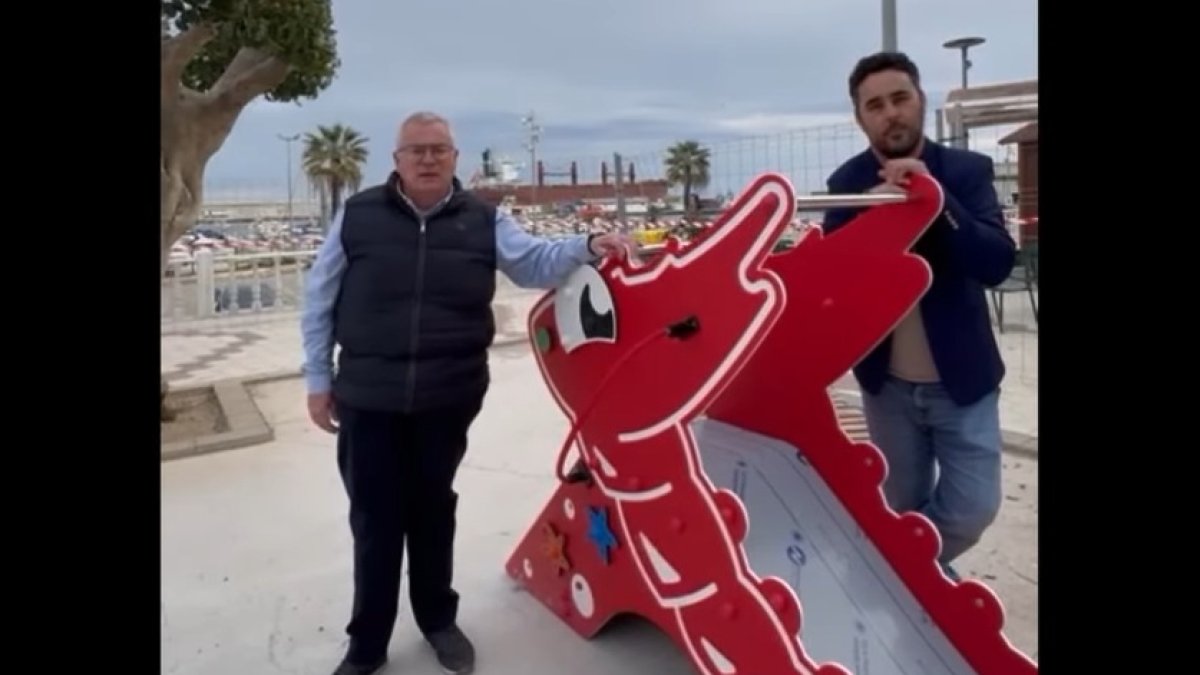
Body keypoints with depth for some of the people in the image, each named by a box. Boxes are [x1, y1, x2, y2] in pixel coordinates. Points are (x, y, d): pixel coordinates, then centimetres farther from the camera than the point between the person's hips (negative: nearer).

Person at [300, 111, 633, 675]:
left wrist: (586, 247, -20)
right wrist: (318, 378, 4)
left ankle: (438, 620, 37)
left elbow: (534, 261, -1)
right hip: (367, 399, -1)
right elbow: (319, 300, 4)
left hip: (448, 399, 1)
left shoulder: (483, 220, 2)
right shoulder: (357, 215, -1)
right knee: (375, 522, 8)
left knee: (433, 512, 17)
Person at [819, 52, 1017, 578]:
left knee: (973, 508, -1)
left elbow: (998, 263, -19)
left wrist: (937, 199, -31)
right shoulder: (847, 183, -3)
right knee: (903, 509, 14)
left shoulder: (968, 170, -7)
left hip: (962, 378, -1)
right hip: (887, 381, 1)